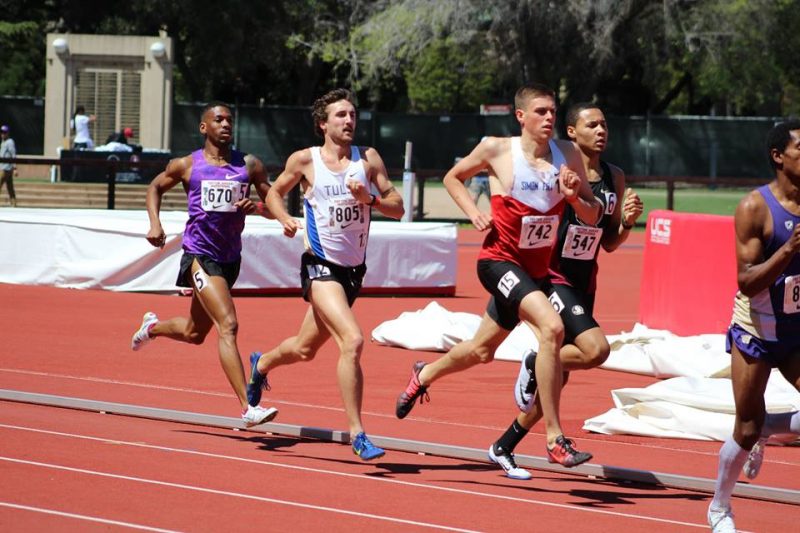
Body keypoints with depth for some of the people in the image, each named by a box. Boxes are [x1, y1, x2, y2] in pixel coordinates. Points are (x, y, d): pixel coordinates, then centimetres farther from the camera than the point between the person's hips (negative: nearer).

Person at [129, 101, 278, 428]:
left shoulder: (249, 165, 5)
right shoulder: (187, 165, 0)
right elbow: (156, 186, 17)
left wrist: (256, 207, -15)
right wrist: (155, 223, 2)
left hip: (230, 259, 5)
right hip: (200, 255, -5)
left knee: (194, 333, 20)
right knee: (228, 326, -20)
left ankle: (152, 326, 54)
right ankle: (247, 408, -24)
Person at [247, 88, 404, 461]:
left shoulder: (369, 159, 2)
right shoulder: (305, 160, -4)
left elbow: (397, 208, 1)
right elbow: (275, 192, 11)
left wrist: (369, 198, -18)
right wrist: (285, 219, -8)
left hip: (354, 269, 5)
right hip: (321, 266, -5)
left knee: (305, 349, 20)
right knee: (352, 340, -24)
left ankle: (261, 364, 54)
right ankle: (356, 433, -19)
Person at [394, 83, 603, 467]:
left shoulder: (568, 155, -1)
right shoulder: (497, 150, -10)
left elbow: (592, 217, 2)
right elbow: (453, 178, 9)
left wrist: (574, 196, -18)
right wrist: (474, 213, -6)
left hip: (536, 269, 6)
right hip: (500, 260, -6)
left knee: (482, 350, 22)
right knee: (551, 327, -29)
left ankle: (424, 375, 54)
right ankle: (555, 440, -26)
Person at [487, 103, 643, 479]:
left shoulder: (615, 178, 8)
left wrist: (626, 222, -6)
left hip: (584, 285, 7)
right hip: (551, 277, -7)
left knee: (556, 377, 9)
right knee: (595, 349, -27)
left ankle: (503, 448, 23)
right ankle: (534, 364, 0)